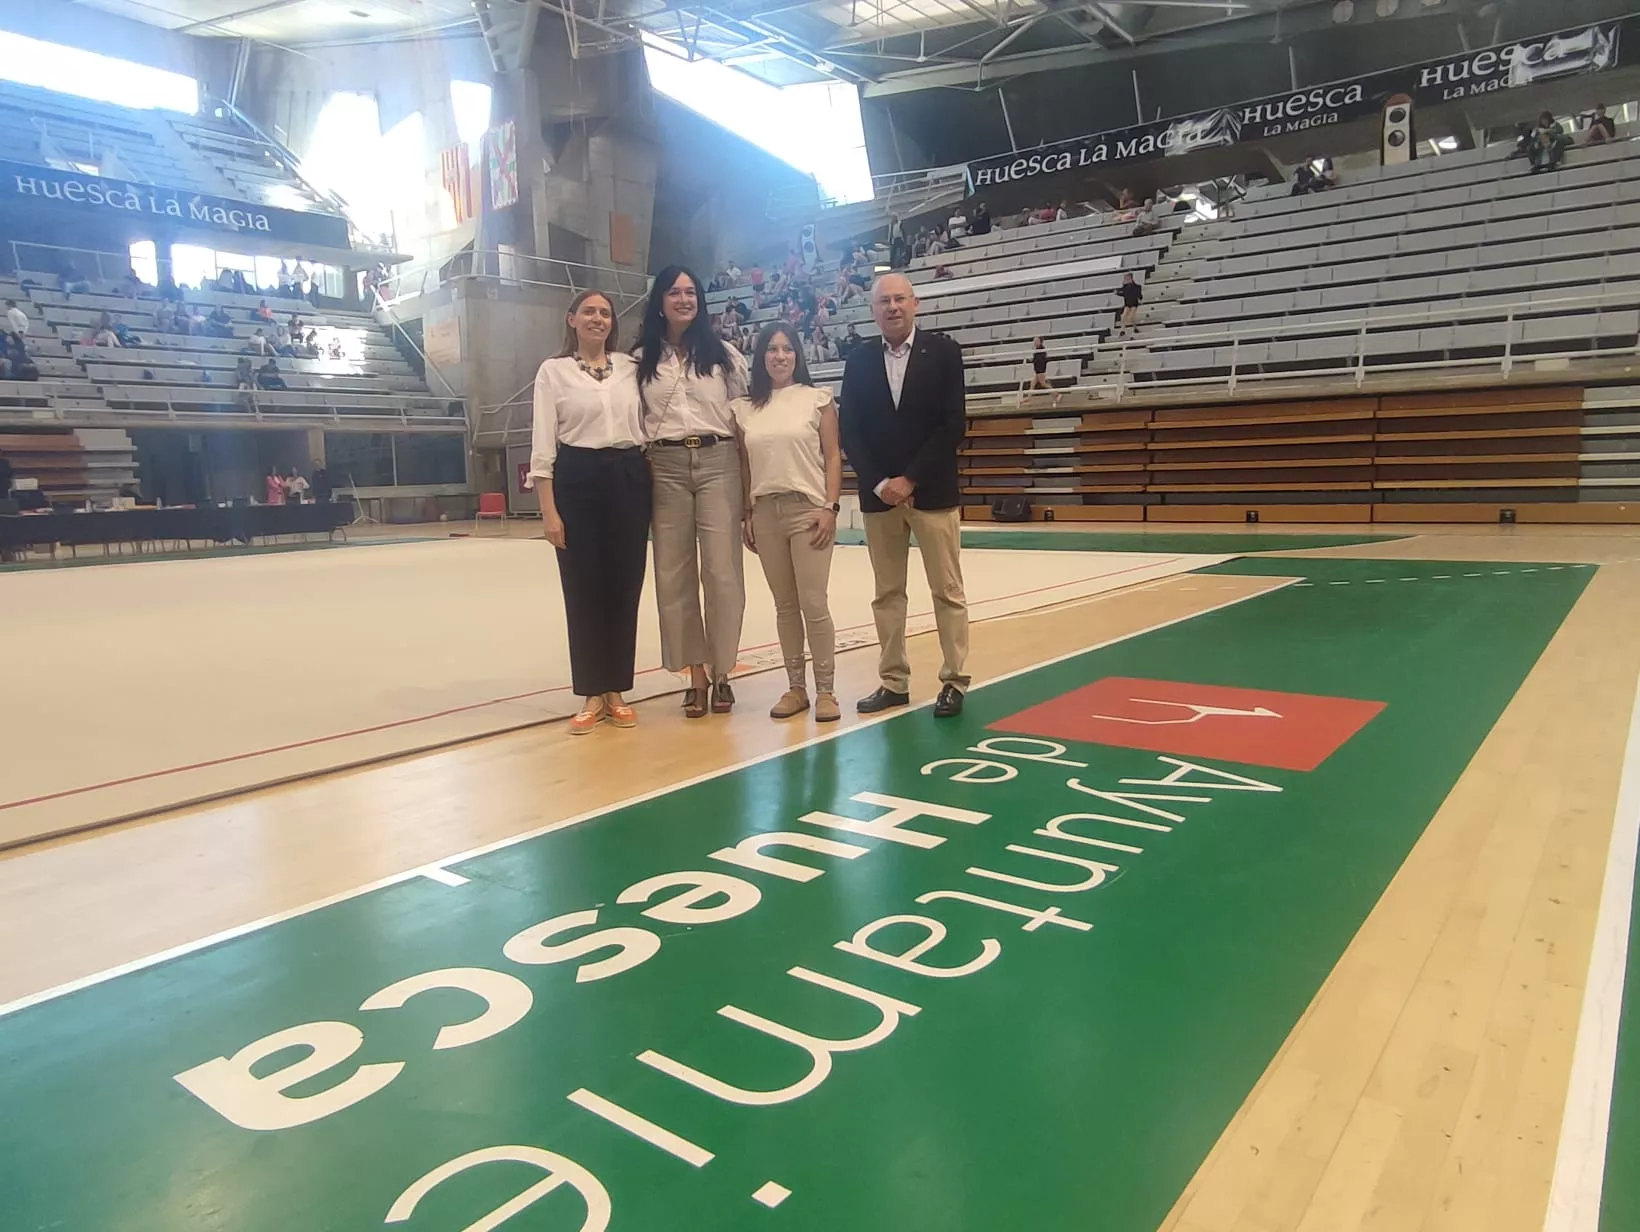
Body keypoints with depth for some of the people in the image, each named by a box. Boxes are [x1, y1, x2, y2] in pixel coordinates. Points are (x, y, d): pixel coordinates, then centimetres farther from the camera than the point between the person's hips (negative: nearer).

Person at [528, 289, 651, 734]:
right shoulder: (553, 371, 2)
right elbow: (543, 444, -2)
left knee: (624, 587, 5)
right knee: (583, 589, 1)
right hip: (578, 481, -3)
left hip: (630, 480, 3)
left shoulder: (632, 367, 11)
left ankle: (616, 690, 16)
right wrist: (548, 509, -9)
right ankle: (592, 694, 11)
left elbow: (646, 425, 14)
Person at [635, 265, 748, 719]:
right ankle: (696, 674, 11)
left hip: (718, 463, -1)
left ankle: (721, 673, 8)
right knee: (674, 573, 2)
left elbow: (744, 417, 6)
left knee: (722, 570, -3)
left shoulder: (724, 355, 7)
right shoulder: (642, 359, 10)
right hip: (665, 468, 2)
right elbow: (635, 420, 11)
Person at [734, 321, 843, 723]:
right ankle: (796, 687, 16)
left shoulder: (817, 399, 2)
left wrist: (830, 507, -9)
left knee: (814, 604, -5)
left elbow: (833, 456, 0)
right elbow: (743, 466, 11)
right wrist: (745, 514, 6)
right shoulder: (744, 408, 9)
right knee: (784, 606, 8)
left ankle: (826, 690, 4)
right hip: (765, 513, 3)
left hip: (808, 510, -3)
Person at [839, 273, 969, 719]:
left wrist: (911, 479, -13)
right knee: (887, 594, 8)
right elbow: (850, 432, 3)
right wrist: (879, 483, -9)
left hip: (933, 492, -3)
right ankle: (893, 682, 16)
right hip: (878, 494, 3)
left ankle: (954, 681, 11)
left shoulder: (943, 352, -1)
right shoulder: (859, 361, 7)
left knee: (947, 592, 2)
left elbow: (954, 426, -8)